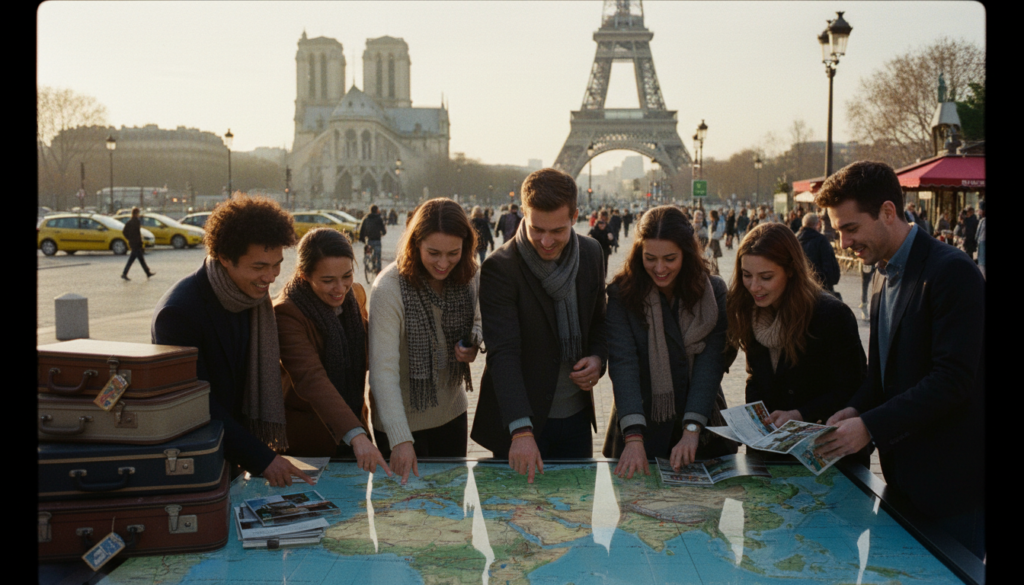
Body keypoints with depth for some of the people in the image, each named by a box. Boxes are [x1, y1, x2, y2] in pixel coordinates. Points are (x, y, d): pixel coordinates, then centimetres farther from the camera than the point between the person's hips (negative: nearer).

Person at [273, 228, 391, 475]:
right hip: (307, 441, -5)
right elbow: (311, 379, -33)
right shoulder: (287, 312, -21)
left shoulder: (356, 293, 0)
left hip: (353, 426, 6)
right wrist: (356, 435, -44)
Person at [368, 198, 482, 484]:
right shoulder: (389, 288, -24)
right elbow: (383, 370, -27)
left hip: (452, 413, 5)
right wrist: (400, 439, -34)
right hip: (404, 420, -5)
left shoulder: (467, 277, -7)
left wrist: (472, 346, -11)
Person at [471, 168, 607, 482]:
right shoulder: (499, 268, -18)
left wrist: (598, 357, -7)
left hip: (577, 417, 5)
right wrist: (521, 430, -35)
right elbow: (503, 353, -25)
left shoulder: (591, 253, 0)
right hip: (520, 423, -5)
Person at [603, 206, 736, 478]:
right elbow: (623, 364, -19)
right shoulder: (622, 294, -9)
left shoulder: (712, 291, -4)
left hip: (703, 429, 2)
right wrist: (634, 438, -30)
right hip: (645, 430, -1)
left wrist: (692, 429, -23)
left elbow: (711, 362, -11)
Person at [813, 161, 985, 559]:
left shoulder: (952, 272, -17)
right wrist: (856, 410, -2)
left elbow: (954, 378, -23)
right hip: (904, 473, 8)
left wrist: (871, 426, -25)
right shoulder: (884, 276, 11)